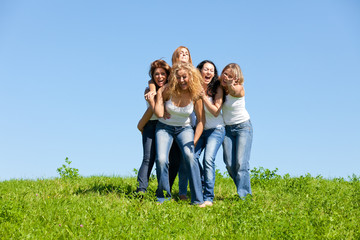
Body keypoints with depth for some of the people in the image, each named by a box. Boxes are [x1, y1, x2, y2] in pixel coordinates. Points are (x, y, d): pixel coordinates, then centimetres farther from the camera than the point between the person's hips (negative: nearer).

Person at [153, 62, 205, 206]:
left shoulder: (195, 95, -13)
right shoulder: (168, 90, -15)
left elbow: (201, 120, -7)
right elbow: (159, 113, -9)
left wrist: (194, 142, -14)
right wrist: (159, 95, -17)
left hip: (184, 129, 0)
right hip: (164, 128, 0)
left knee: (190, 156, -26)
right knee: (161, 160, -21)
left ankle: (198, 200, -23)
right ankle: (163, 198, -1)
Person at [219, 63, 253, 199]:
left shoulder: (239, 89, -19)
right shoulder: (220, 87, -4)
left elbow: (233, 91, -43)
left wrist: (230, 85, -64)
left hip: (243, 127, -4)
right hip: (227, 128, 5)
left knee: (241, 163, -16)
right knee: (230, 164, -5)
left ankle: (244, 196, -16)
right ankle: (244, 190, 10)